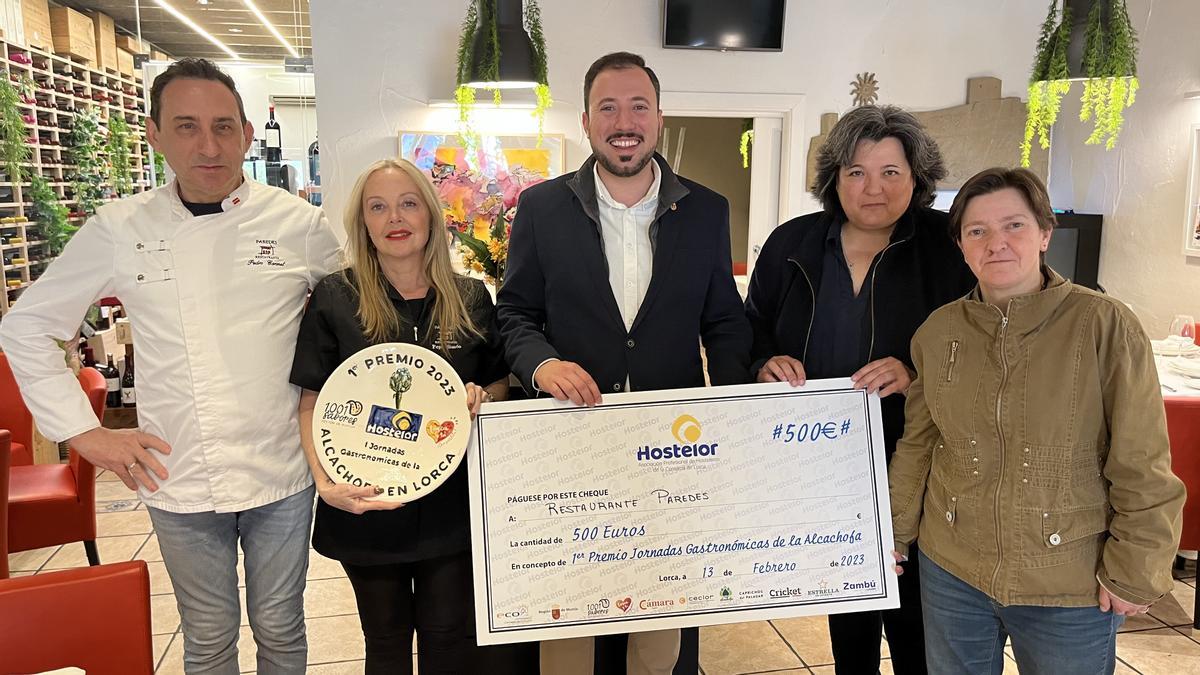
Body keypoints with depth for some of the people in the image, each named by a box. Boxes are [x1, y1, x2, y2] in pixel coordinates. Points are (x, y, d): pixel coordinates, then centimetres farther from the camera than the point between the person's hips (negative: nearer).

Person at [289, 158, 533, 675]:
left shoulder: (471, 298, 0)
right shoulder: (334, 298, -6)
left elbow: (501, 381, 11)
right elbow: (312, 402, -5)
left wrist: (482, 396, -12)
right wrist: (325, 481, -19)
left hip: (452, 503, 1)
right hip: (365, 503, -1)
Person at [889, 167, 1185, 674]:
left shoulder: (1105, 325, -13)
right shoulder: (938, 332, -1)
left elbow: (1143, 469, -10)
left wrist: (1134, 574, -9)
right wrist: (894, 535, 10)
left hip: (1073, 592, -3)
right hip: (951, 574, 3)